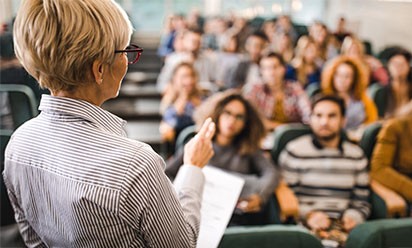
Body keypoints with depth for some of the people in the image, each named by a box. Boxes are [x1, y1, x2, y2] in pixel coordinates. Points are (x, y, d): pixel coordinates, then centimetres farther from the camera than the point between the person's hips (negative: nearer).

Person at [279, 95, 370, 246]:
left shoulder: (356, 155, 16)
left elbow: (361, 202, 18)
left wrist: (353, 217, -3)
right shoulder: (294, 151, 5)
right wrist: (308, 215, -12)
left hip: (343, 227, 3)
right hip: (304, 226, -3)